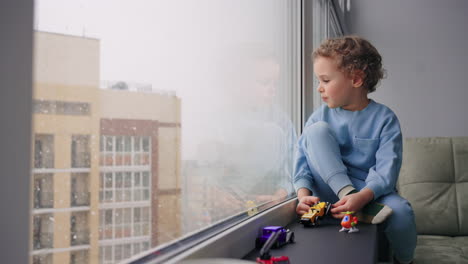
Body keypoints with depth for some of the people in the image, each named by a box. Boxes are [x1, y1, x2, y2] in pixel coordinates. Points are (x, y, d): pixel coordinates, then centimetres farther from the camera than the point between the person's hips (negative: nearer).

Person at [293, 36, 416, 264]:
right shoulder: (320, 116, 3)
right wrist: (303, 194, -24)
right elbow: (302, 160, -5)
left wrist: (362, 196, -33)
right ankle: (356, 203, -28)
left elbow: (387, 170, -15)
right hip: (330, 190, 1)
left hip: (371, 192, -1)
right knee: (317, 130, -18)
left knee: (400, 211, -34)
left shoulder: (384, 118, -4)